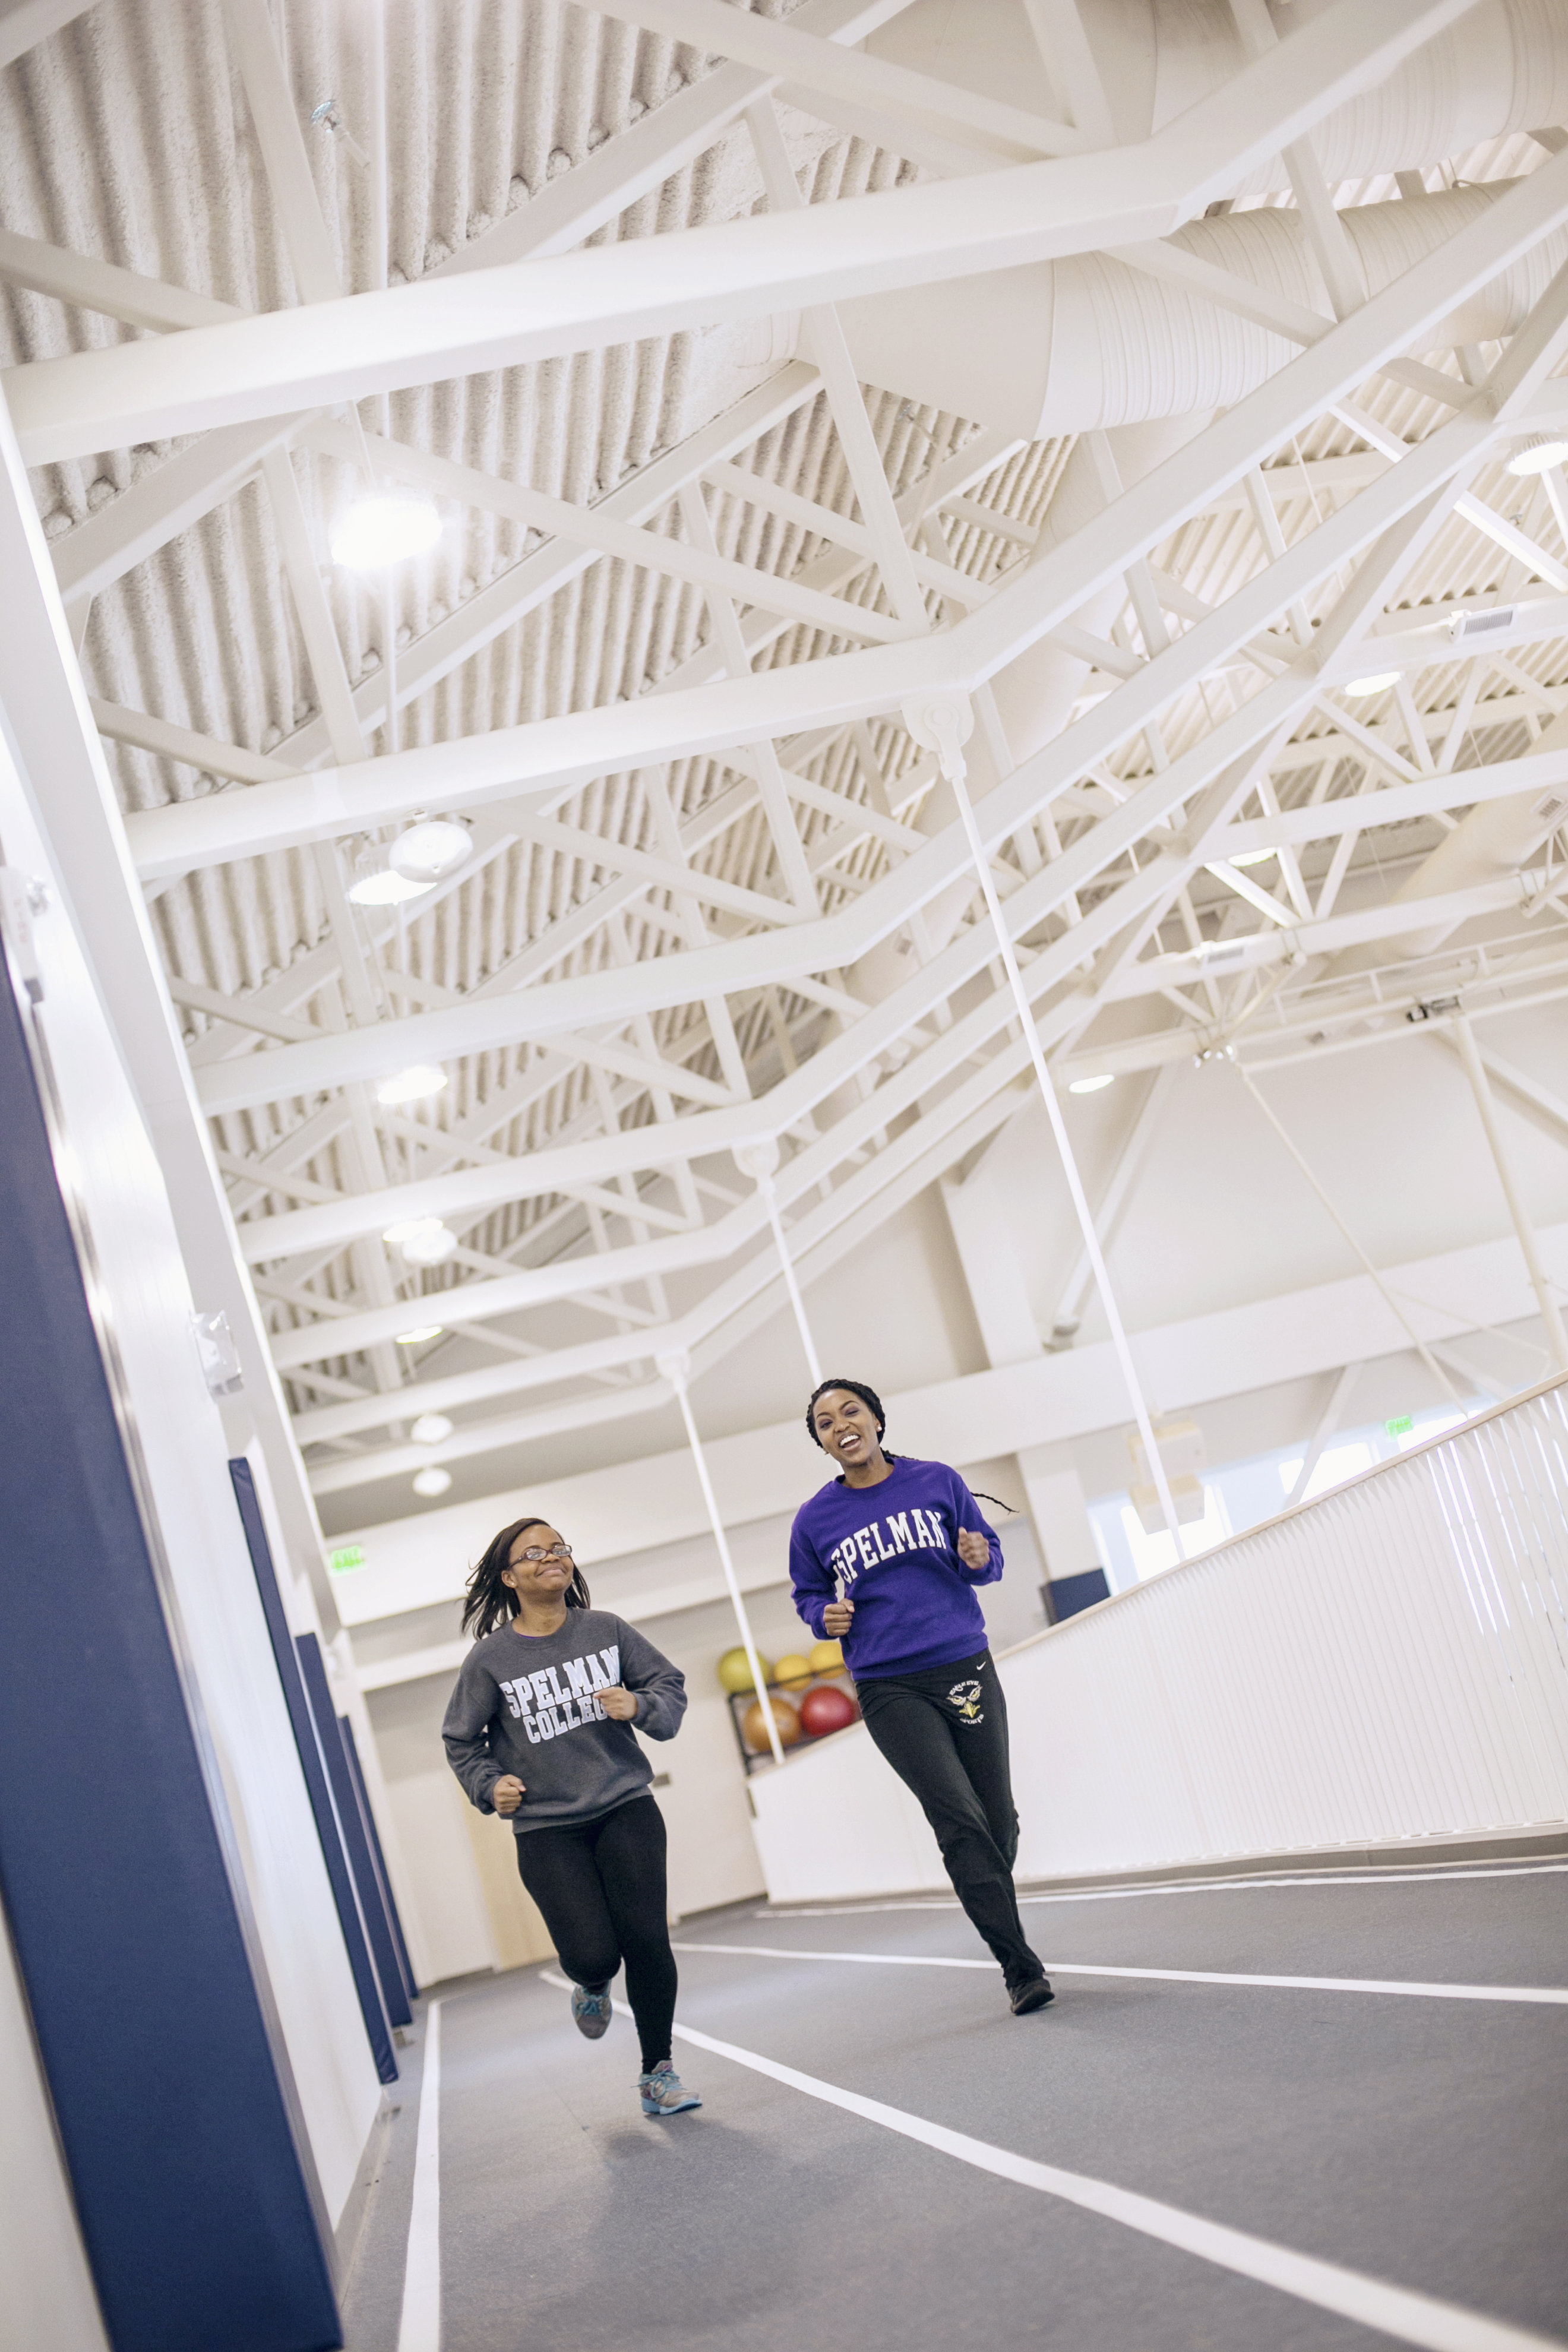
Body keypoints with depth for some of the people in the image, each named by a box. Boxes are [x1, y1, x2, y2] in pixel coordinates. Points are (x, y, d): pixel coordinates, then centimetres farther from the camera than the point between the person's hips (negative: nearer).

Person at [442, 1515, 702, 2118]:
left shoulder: (607, 1630, 2)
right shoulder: (490, 1659, -4)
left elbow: (671, 1686, 9)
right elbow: (461, 1741, 8)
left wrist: (639, 1706, -12)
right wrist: (490, 1785, -8)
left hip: (626, 1809, 1)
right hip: (547, 1830, -1)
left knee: (646, 1939, -8)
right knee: (593, 1954, -10)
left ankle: (658, 2073, 11)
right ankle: (592, 1987, 30)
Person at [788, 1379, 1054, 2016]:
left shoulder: (938, 1482, 4)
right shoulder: (815, 1520, 3)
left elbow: (988, 1556, 11)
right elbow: (807, 1595, 16)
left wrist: (979, 1559, -12)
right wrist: (825, 1616, -6)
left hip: (964, 1667, 2)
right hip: (889, 1690, -2)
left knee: (999, 1824, 5)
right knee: (959, 1818, -15)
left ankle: (995, 1915, 33)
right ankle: (1020, 1968, -10)